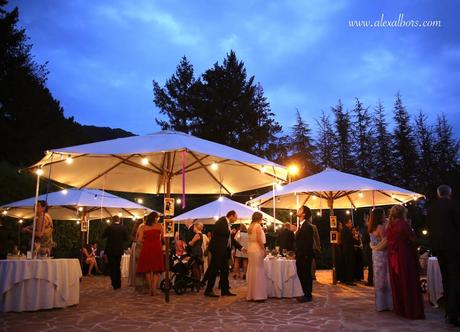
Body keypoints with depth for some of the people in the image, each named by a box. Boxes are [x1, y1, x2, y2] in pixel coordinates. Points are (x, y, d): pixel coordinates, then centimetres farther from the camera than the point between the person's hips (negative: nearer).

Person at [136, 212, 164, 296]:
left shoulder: (143, 227, 7)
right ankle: (154, 289, -3)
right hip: (157, 249, -1)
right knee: (156, 270, 6)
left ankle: (150, 289, 17)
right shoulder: (159, 226, 6)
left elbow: (139, 240, -1)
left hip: (146, 249, 1)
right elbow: (163, 238, 7)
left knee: (147, 270, 13)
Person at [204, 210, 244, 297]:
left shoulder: (228, 225, 19)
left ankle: (225, 290, 15)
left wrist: (241, 248, 19)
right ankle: (209, 290, 2)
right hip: (218, 249, -9)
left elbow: (231, 239, 23)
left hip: (225, 250, 9)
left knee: (225, 270, 9)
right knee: (214, 270, -5)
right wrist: (230, 231, -12)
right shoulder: (222, 221, -7)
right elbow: (217, 231, -24)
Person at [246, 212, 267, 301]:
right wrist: (264, 250, -13)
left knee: (252, 272, 11)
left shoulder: (250, 226, 13)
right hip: (257, 250, -8)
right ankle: (258, 295, -2)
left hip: (250, 250, 8)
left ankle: (251, 294, 15)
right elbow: (259, 240, -18)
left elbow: (250, 239, 12)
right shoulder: (258, 226, -10)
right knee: (258, 272, -4)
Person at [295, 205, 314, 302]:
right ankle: (306, 294, 24)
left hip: (305, 257, -9)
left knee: (306, 275, 1)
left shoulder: (307, 226, -15)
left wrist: (306, 256, -20)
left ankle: (308, 296, 11)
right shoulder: (301, 226, 13)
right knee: (301, 275, 14)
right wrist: (296, 253, 13)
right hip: (300, 256, 9)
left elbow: (309, 243, -19)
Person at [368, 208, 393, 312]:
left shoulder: (372, 228, 11)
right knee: (385, 279, 0)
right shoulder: (381, 227, -15)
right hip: (382, 255, -9)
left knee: (379, 279, 14)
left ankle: (380, 303, 21)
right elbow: (385, 242, -19)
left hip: (376, 255, 9)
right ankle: (385, 304, 6)